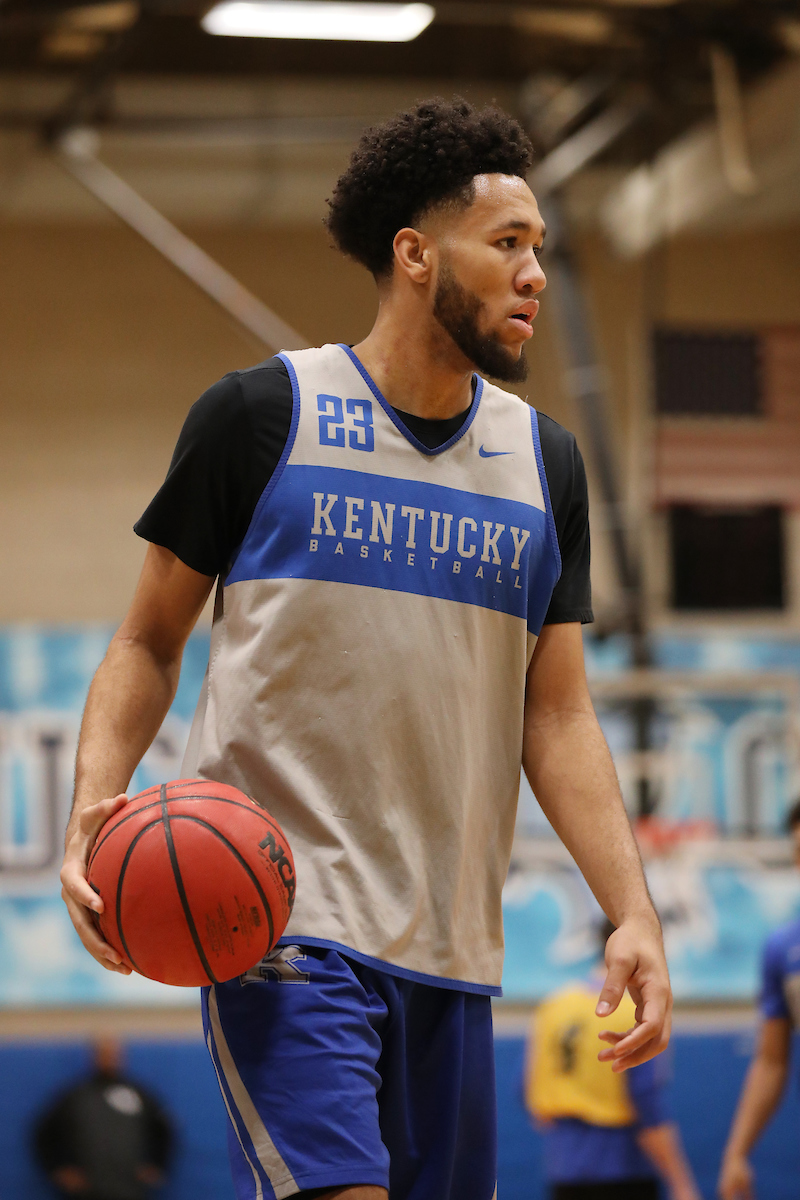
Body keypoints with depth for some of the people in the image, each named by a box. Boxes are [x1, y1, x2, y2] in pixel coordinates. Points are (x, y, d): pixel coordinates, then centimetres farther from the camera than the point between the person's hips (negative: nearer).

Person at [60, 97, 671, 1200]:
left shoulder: (544, 461, 12)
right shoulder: (261, 415, -1)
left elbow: (556, 718, 12)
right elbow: (151, 641, 5)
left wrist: (634, 913, 0)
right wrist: (95, 802, -13)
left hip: (453, 946, 5)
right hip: (284, 923, -5)